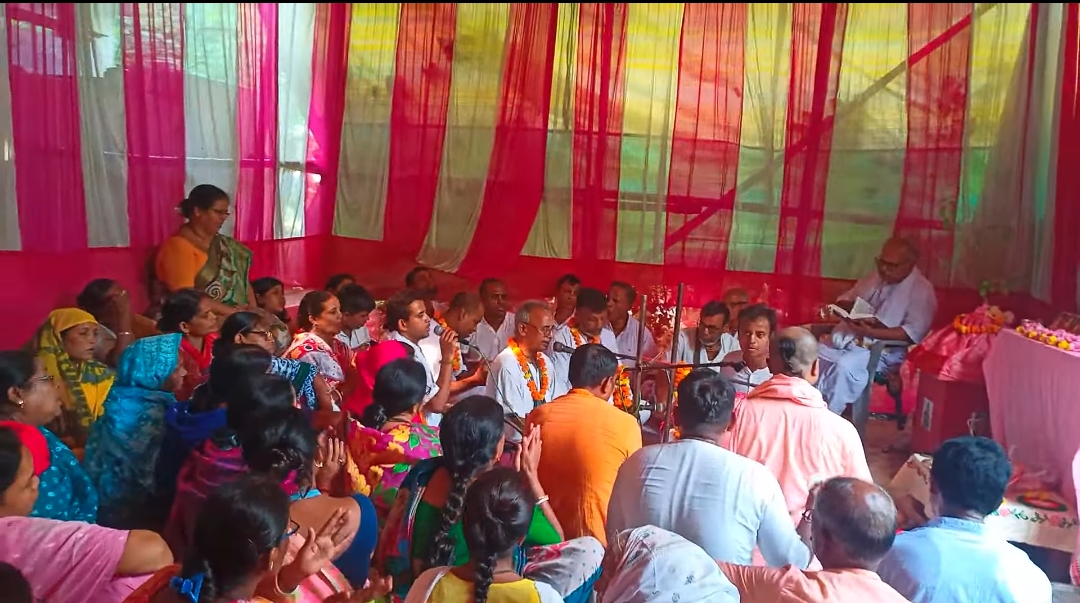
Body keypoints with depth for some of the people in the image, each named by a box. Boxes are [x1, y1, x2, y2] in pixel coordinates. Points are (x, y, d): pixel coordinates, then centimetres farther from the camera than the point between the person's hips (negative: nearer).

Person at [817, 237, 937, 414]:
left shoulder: (922, 291, -6)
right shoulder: (875, 277, 14)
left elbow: (913, 333, -18)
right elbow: (843, 300, 21)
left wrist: (872, 332, -26)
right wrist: (850, 308, -4)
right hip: (847, 339, 7)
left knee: (845, 366, -34)